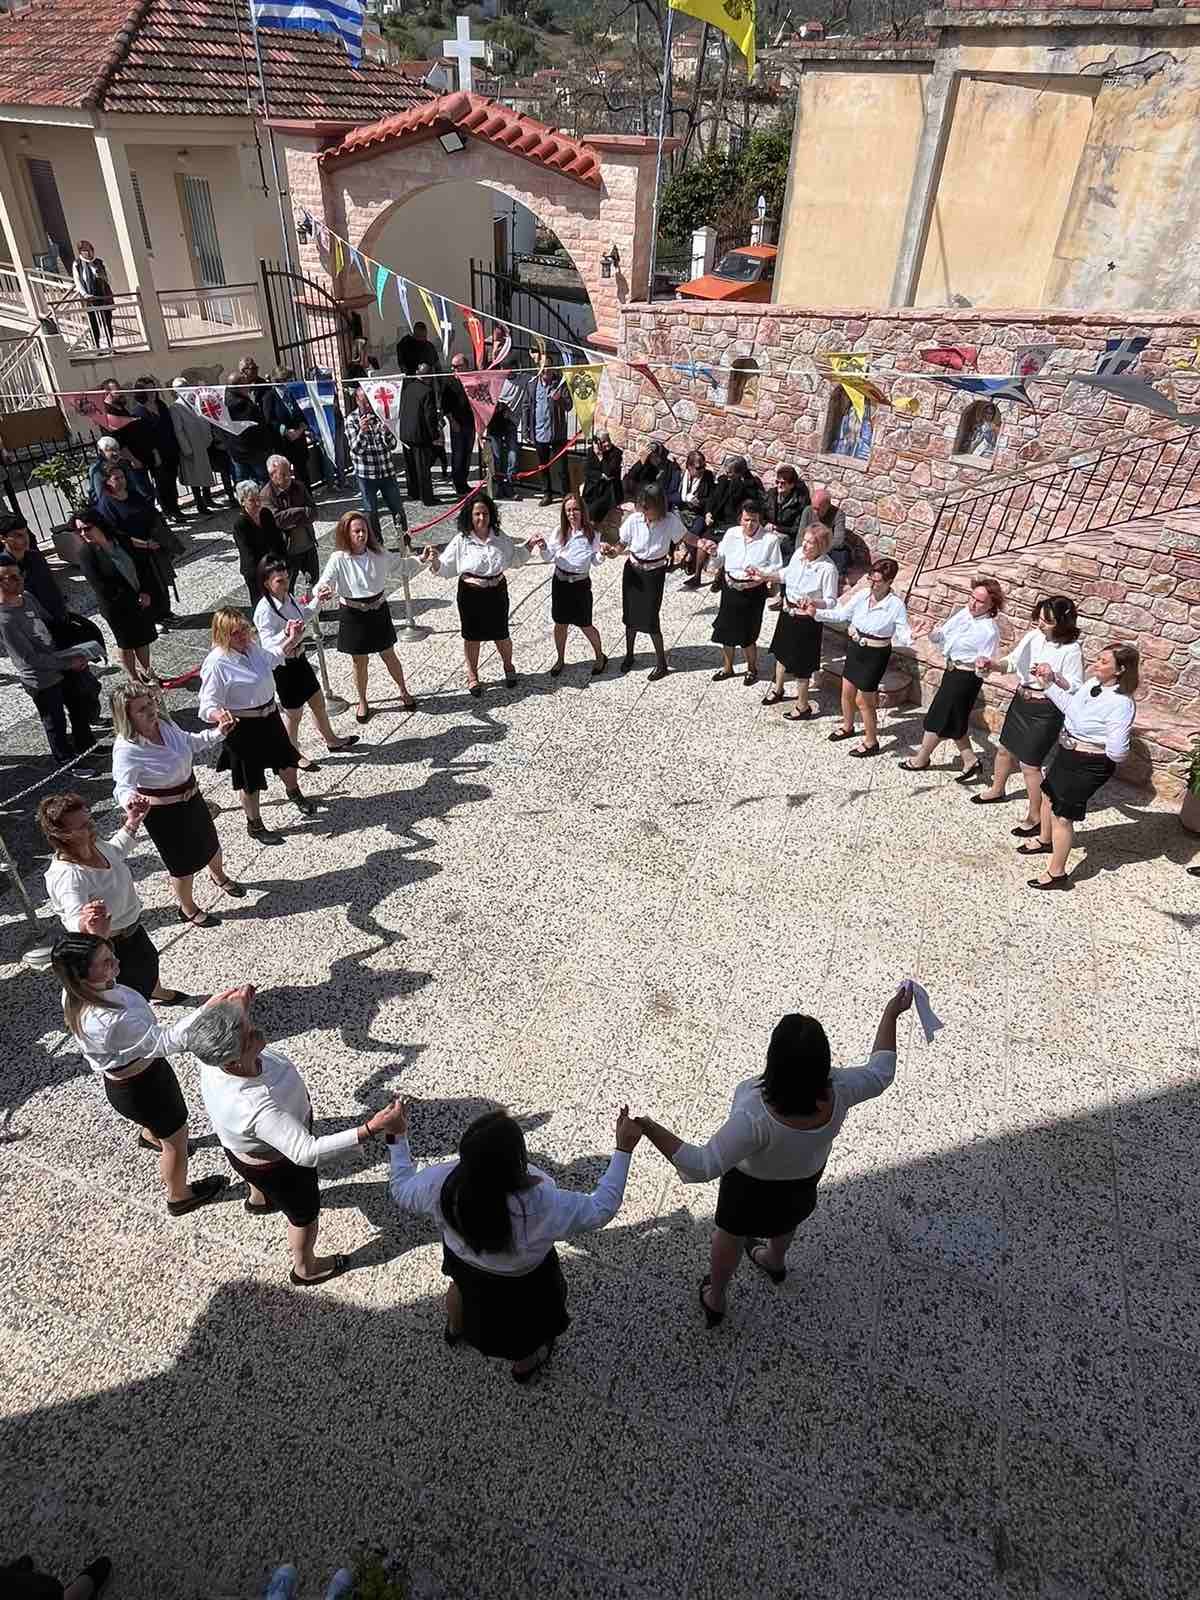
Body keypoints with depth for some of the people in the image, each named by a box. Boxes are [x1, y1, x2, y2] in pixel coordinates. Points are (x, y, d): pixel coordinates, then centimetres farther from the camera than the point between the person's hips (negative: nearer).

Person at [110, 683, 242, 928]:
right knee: (184, 863, 11)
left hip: (191, 799, 7)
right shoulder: (126, 749, -31)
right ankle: (188, 909, 39)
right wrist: (131, 800, -64)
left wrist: (218, 733, 0)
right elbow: (123, 786, -42)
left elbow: (190, 743, 10)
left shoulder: (163, 723, -10)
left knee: (210, 842, 29)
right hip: (163, 813, -7)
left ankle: (218, 876, 62)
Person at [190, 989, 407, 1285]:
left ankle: (258, 1200, 77)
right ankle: (306, 1270, 55)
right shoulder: (255, 1107, -51)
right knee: (305, 1214, 25)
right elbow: (307, 1153, -49)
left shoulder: (215, 1055, -30)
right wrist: (371, 1129, -54)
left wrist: (238, 1009, 1)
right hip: (276, 1167, -6)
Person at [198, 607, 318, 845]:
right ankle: (255, 825, 33)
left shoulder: (252, 647, -3)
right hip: (243, 727, -7)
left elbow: (271, 660, 22)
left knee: (286, 759, 26)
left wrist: (291, 640, 18)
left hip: (269, 716, 8)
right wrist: (220, 716, -46)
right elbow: (208, 705, -24)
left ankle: (294, 792, 59)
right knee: (250, 780, 10)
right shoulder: (216, 663, -26)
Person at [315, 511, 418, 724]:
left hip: (379, 611, 2)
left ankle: (404, 692, 37)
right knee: (360, 661, 11)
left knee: (389, 656, 15)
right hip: (354, 615, -2)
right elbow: (323, 584, -24)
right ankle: (362, 703, 31)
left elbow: (397, 566, 14)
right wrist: (322, 593, -48)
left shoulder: (377, 553, -6)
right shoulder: (339, 559, -17)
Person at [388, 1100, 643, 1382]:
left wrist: (398, 1138, -5)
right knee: (524, 1318, 32)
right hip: (520, 1281, -3)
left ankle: (455, 1328, 70)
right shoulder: (541, 1205, -46)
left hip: (462, 1259, 3)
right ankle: (523, 1363, 63)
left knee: (463, 1285, 39)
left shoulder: (441, 1182, -36)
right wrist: (624, 1149, -29)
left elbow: (401, 1192, -14)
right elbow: (601, 1208, -31)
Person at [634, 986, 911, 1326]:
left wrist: (649, 1129, -43)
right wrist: (891, 1014, -7)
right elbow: (880, 1073, -14)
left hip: (752, 1186, -4)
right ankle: (775, 1262, 68)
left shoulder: (756, 1117, -47)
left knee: (730, 1235, 28)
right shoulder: (838, 1093, -34)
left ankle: (714, 1300, 54)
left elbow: (702, 1166, -43)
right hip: (805, 1178, 4)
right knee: (785, 1218, 37)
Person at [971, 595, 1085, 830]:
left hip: (1045, 711, -7)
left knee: (1029, 765, -2)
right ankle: (996, 790, 50)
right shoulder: (1034, 636, -4)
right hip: (1020, 701, 7)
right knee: (1005, 749, 24)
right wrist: (992, 665, -11)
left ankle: (1036, 817, 15)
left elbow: (1075, 688, -19)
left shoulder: (1071, 650, -19)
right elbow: (1013, 662, 7)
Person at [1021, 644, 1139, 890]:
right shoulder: (1093, 683, -6)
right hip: (1066, 751, 9)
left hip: (1088, 765, -9)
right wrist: (1050, 684, 8)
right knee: (1049, 795, 27)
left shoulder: (1120, 703, -29)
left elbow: (1118, 752, -34)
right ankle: (1045, 840, 55)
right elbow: (1070, 706, 14)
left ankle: (1057, 874, 17)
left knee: (1062, 815, 1)